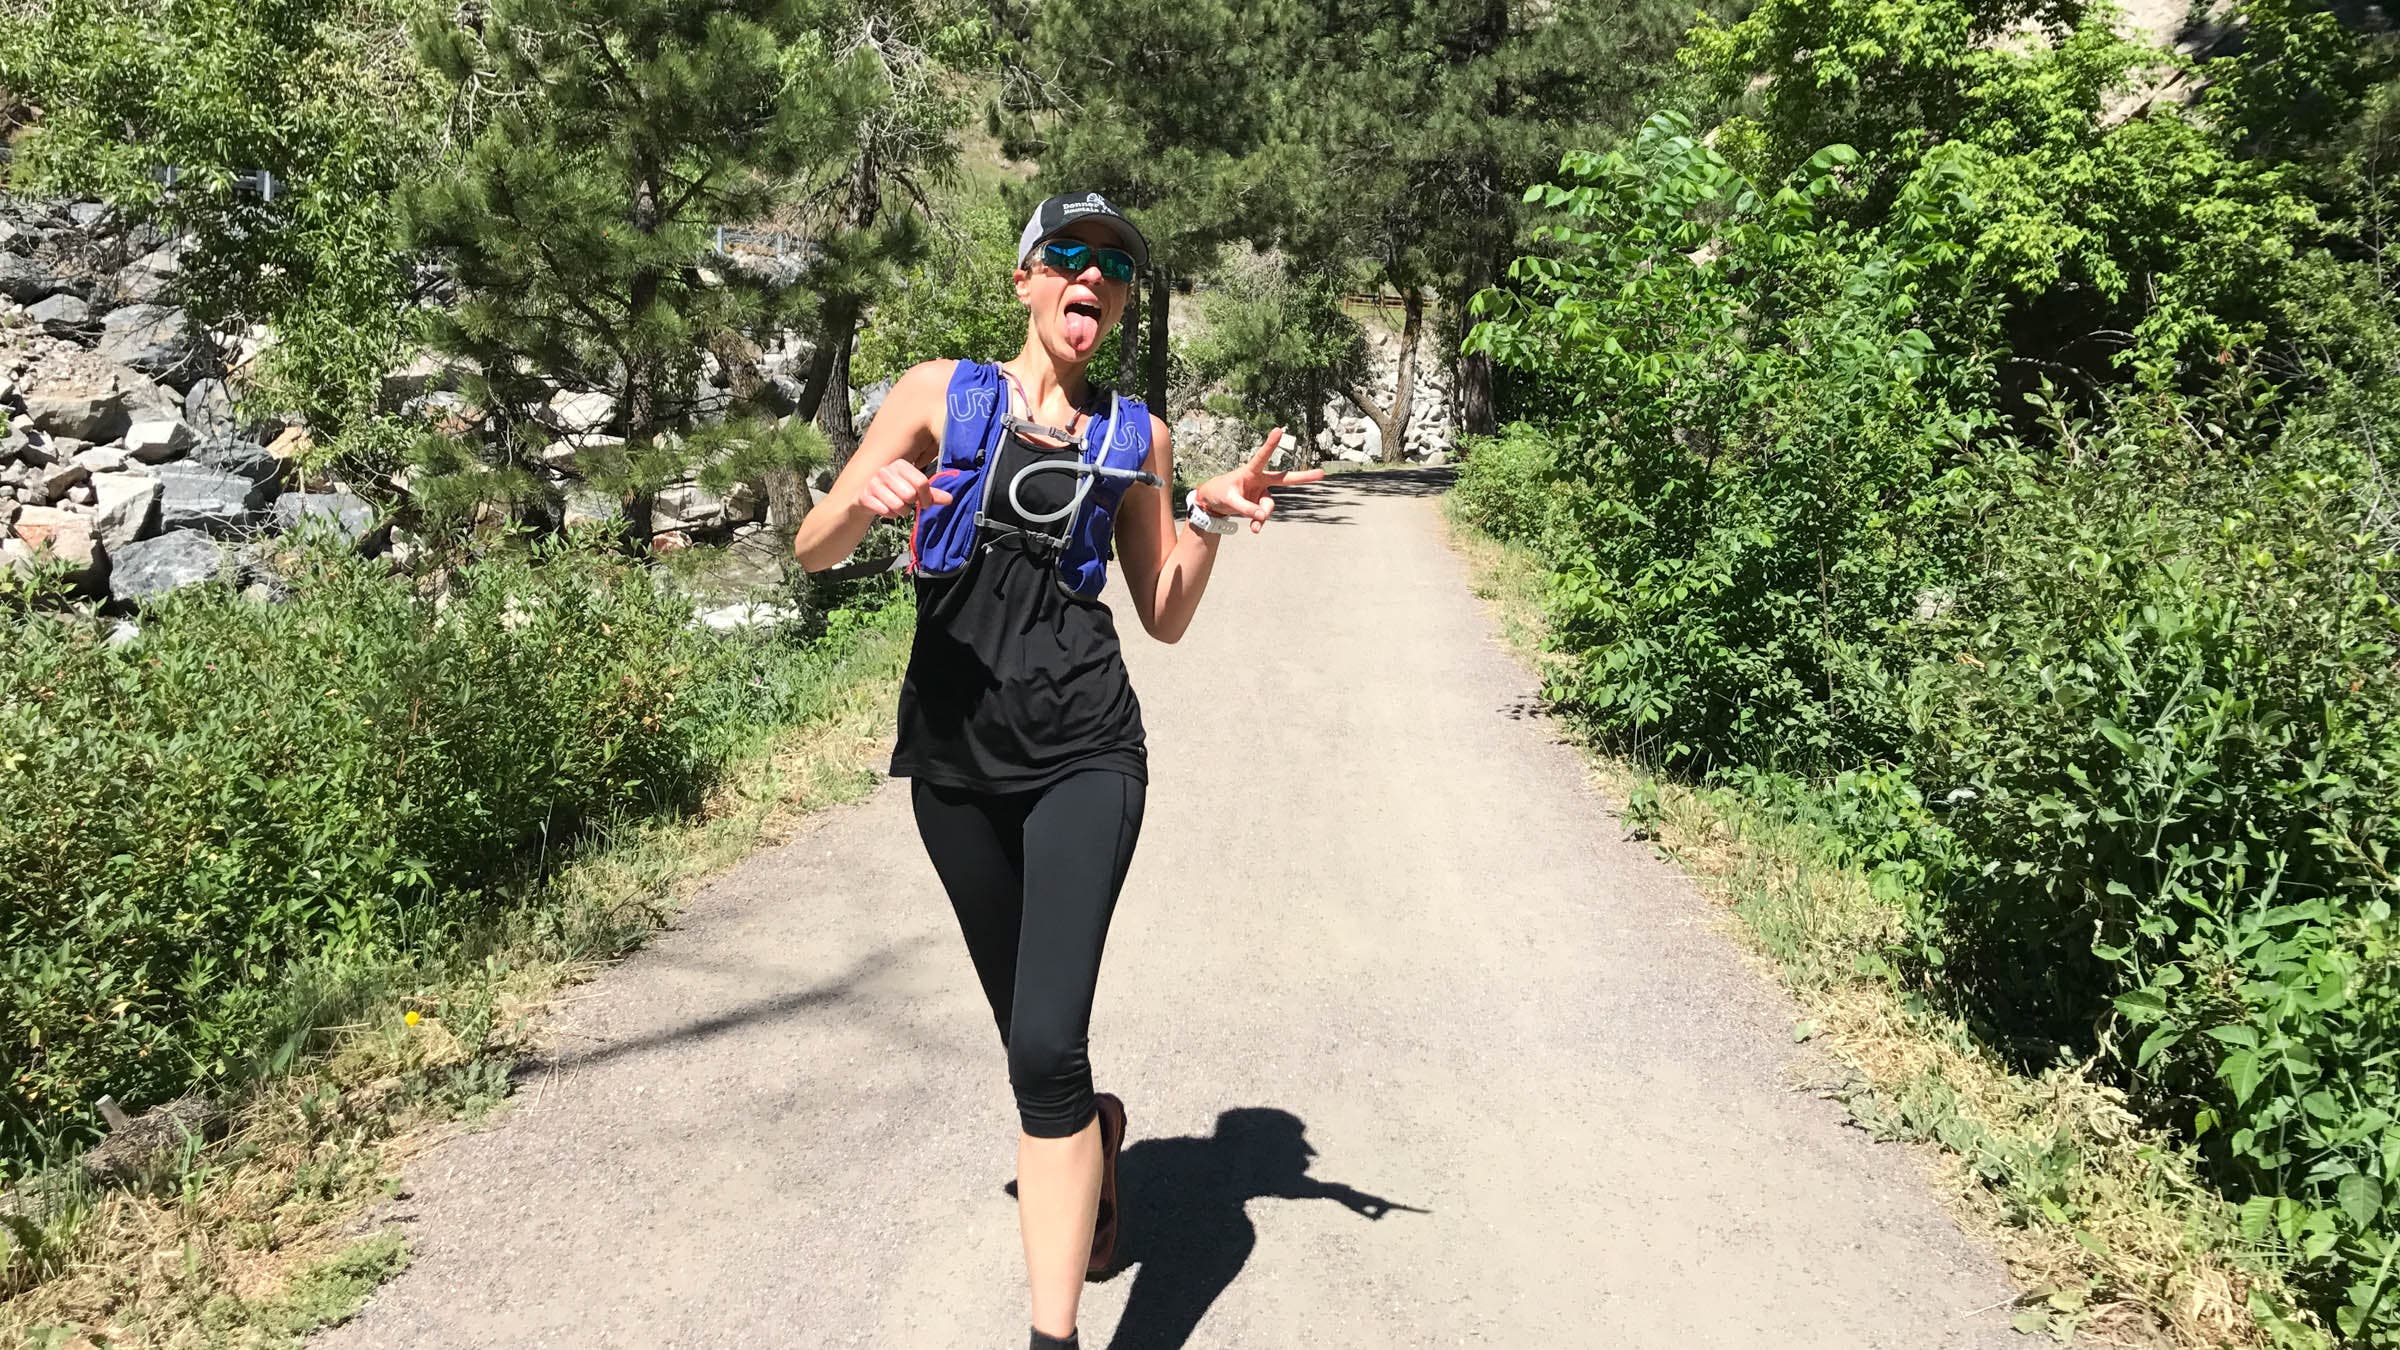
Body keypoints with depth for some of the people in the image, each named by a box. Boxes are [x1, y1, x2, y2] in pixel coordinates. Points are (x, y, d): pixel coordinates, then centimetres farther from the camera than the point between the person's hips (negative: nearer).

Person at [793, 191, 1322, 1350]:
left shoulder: (1134, 434, 9)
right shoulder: (940, 394, 5)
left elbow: (1164, 616, 13)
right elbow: (814, 553, 2)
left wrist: (1209, 518, -4)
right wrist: (867, 501, -19)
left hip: (1083, 751, -1)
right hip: (954, 749, 2)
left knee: (1045, 1045, -16)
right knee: (1026, 1036, 17)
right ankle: (1094, 1128, 51)